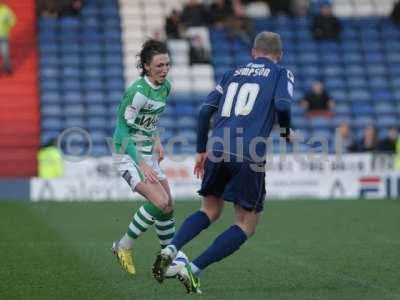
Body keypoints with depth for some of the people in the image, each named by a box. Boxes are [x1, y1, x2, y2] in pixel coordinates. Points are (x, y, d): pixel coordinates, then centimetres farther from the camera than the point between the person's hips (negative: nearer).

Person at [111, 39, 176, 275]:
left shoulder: (165, 87, 2)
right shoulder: (137, 92, -23)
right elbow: (122, 131, -22)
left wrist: (157, 141, 13)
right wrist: (141, 165, -26)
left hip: (147, 153, 8)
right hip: (128, 154, -8)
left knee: (168, 207, 6)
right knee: (161, 202, -20)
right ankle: (124, 247, -3)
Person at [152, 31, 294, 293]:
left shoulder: (233, 73, 22)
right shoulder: (282, 74, 10)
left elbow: (205, 111, 14)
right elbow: (282, 105, -10)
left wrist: (202, 150, 23)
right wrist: (287, 131, 10)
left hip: (217, 151, 5)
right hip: (249, 155, -5)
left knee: (210, 211, 23)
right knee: (247, 226, 8)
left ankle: (171, 249, -2)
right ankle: (194, 270, -5)